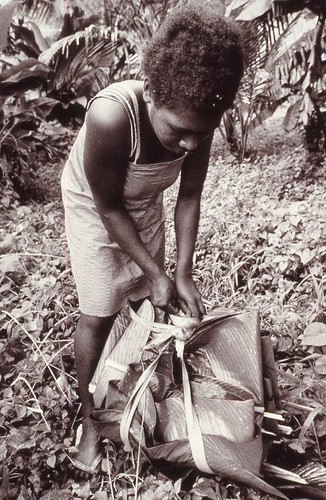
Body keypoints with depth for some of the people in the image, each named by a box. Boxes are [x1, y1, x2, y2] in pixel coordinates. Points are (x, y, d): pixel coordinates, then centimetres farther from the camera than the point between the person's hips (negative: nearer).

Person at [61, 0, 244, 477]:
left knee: (149, 301, 9)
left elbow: (189, 196, -12)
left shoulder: (195, 117, -23)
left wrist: (182, 274, -14)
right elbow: (108, 207, -27)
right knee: (98, 314, -4)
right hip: (94, 206, -4)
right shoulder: (111, 116, -39)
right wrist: (156, 273, -21)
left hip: (145, 202, 5)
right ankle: (89, 419, 16)